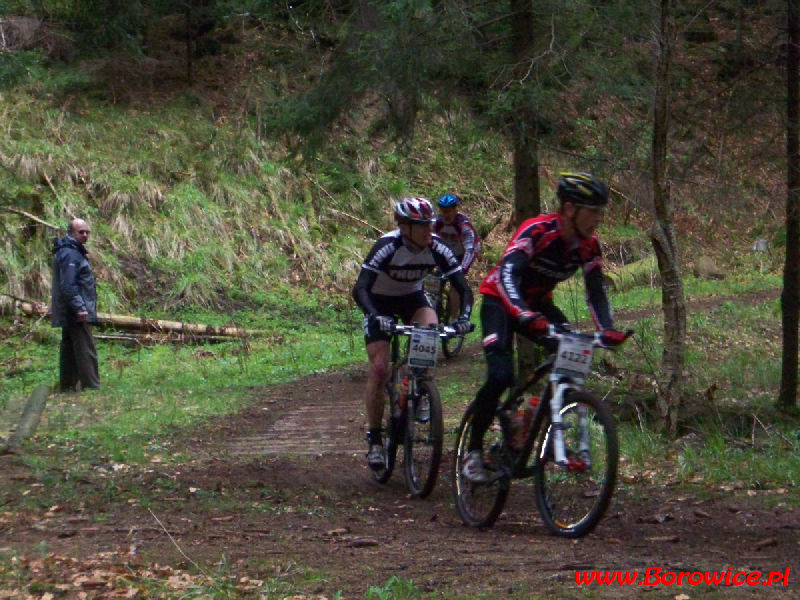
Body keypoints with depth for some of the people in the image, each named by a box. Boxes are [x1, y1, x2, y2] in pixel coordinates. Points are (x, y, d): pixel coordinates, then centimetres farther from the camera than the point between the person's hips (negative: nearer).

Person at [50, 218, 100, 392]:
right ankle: (91, 386, -11)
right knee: (86, 351, -10)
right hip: (76, 313, -11)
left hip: (69, 313, 11)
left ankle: (68, 385, 16)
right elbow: (68, 286, -23)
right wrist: (79, 308, -25)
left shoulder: (74, 252, 18)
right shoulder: (70, 255, -16)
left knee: (69, 350, 12)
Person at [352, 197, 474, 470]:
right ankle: (374, 439, -2)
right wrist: (376, 317, -56)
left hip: (412, 298, 3)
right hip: (380, 302, -3)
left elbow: (463, 288, -21)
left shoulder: (436, 248, -23)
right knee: (379, 369, -13)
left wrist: (464, 317, -40)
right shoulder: (387, 246, -32)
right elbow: (360, 289, -39)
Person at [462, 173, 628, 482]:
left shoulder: (588, 246, -12)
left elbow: (595, 291, -11)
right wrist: (526, 317, -59)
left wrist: (607, 329, -31)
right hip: (500, 301, -6)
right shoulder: (537, 231, -30)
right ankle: (473, 450, -7)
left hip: (538, 303, 6)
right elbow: (508, 274, -42)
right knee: (501, 376, -23)